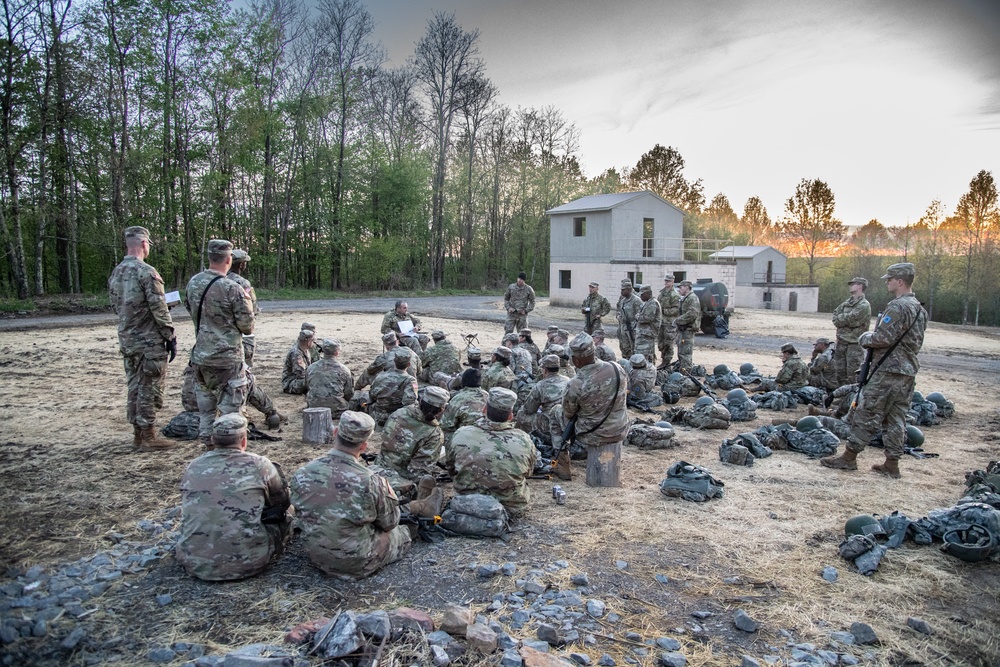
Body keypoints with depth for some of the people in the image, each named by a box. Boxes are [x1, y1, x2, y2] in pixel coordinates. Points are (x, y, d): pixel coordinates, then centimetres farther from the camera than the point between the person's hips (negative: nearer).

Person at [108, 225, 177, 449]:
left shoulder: (115, 273, 8)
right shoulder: (146, 272, -17)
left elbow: (115, 306, 16)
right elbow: (159, 310, -17)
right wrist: (170, 337, -10)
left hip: (127, 340, 8)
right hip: (150, 341, -8)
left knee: (134, 387, 14)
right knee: (149, 388, -1)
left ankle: (138, 433, 22)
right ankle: (148, 435, 5)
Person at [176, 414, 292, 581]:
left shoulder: (193, 467, 2)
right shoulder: (259, 464, -8)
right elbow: (283, 502, 8)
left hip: (194, 563, 4)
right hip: (247, 561, -4)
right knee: (288, 510, 16)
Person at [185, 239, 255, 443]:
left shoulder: (193, 283, 1)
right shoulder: (233, 289, -19)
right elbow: (247, 326, -12)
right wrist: (246, 300, 5)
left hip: (201, 356, 6)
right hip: (227, 357, -6)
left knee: (206, 403, 22)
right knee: (230, 404, 5)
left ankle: (207, 440, 31)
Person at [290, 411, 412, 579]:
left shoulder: (301, 474, -16)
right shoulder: (371, 481, -27)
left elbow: (301, 516, 3)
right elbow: (389, 523, -10)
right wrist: (388, 493, 9)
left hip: (315, 556, 4)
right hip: (356, 562, -4)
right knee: (402, 534, 23)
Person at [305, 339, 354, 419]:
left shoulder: (311, 368, 3)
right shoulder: (344, 370, -7)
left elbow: (307, 387, 16)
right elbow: (349, 394, 0)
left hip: (314, 408, 5)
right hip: (336, 412, -5)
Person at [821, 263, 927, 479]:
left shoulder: (897, 307, -16)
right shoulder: (919, 308, 15)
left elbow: (884, 337, -22)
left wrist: (865, 338, -3)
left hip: (888, 371, -9)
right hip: (908, 371, 9)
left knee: (866, 414, -3)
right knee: (896, 419, 11)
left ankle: (849, 457, 2)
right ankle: (892, 464, 15)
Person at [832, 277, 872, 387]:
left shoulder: (864, 305, -10)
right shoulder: (846, 303, 15)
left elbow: (849, 319, -18)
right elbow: (835, 318, 10)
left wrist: (839, 318, -1)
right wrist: (845, 319, -8)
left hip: (854, 344, -8)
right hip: (841, 343, 8)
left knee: (853, 377, -6)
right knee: (840, 374, 13)